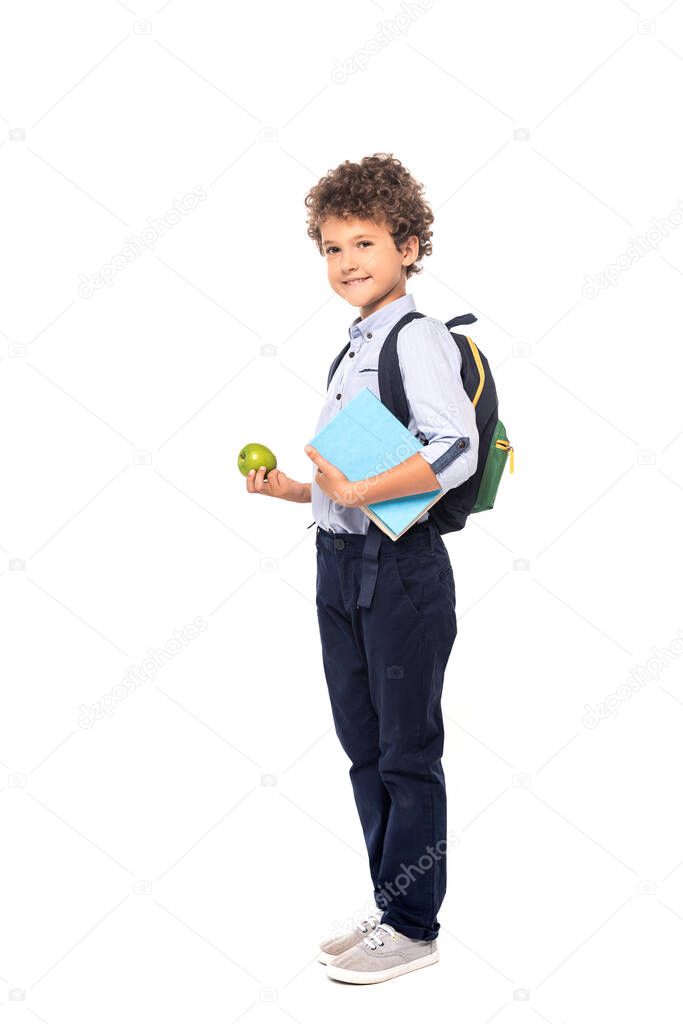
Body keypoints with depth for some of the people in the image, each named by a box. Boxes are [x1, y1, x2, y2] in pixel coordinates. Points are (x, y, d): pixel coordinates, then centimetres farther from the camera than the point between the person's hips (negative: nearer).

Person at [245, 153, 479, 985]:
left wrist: (356, 493, -23)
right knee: (363, 748, 15)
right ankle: (390, 911, 28)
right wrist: (294, 489, 8)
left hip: (400, 566, -9)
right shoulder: (352, 348, 15)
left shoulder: (419, 338, -11)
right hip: (338, 564, 9)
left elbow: (455, 453, -24)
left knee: (407, 753, 3)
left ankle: (412, 926, 16)